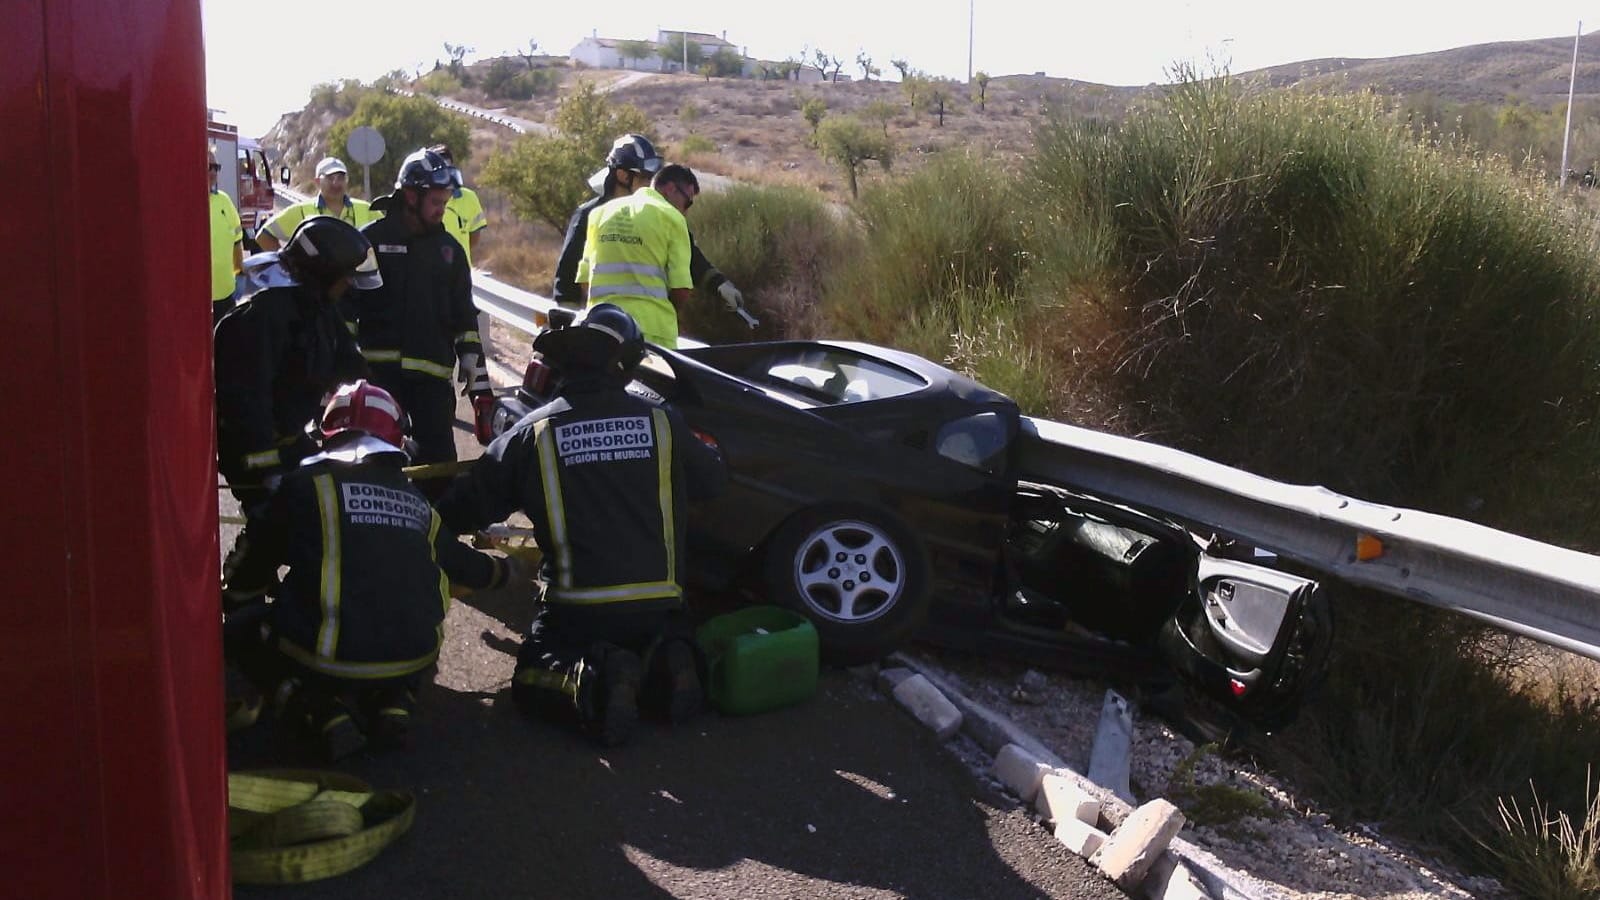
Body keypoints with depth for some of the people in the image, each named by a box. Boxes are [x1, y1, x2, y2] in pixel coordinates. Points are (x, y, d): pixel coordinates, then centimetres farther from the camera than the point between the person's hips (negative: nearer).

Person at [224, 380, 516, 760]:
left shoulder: (307, 483, 2)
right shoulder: (415, 500, 13)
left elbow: (257, 564, 12)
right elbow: (463, 564, 28)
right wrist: (504, 570, 51)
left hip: (329, 657, -4)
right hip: (412, 657, 4)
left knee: (240, 630, 23)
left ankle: (324, 710, 0)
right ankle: (394, 700, 9)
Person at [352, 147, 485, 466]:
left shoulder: (449, 248, 14)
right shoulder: (371, 239, 2)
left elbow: (464, 316, 15)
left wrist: (477, 374, 8)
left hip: (432, 371, 3)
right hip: (378, 367, -3)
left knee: (440, 462, 0)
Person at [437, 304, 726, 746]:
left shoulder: (533, 433, -4)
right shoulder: (662, 423, 0)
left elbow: (466, 507, 3)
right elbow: (712, 478, 16)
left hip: (578, 608, -2)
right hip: (658, 605, 2)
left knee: (531, 679, 17)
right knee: (659, 637, 31)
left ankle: (590, 680, -16)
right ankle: (662, 664, -5)